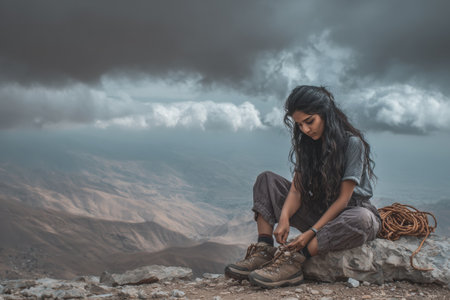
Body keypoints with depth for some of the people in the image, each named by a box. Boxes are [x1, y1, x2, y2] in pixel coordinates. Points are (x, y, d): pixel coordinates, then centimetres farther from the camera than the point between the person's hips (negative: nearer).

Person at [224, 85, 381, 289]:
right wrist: (284, 217, -26)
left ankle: (296, 259, -43)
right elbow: (297, 188, -6)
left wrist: (312, 232, -26)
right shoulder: (306, 144, 2)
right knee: (266, 180, -4)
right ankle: (264, 251, -22)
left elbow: (343, 198, -19)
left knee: (363, 219, -41)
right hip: (319, 210, 6)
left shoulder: (352, 143, -16)